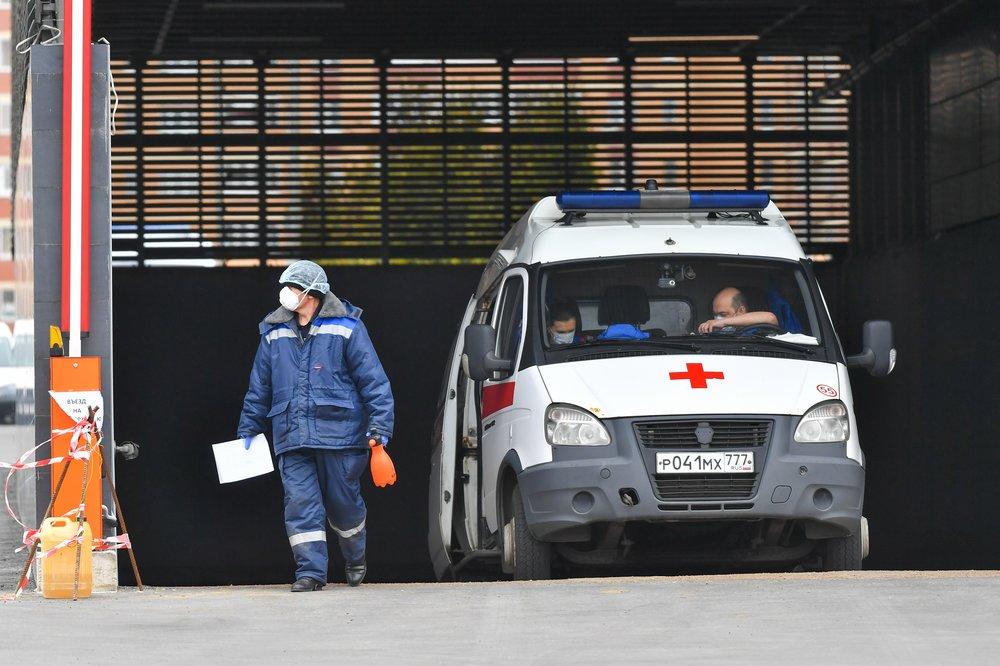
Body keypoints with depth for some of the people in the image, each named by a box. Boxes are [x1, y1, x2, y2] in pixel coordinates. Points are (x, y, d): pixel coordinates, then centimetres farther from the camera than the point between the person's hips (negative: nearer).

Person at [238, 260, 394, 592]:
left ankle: (355, 560, 31)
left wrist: (379, 429, -10)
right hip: (292, 438, 3)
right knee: (300, 503, -7)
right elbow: (259, 387, 21)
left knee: (343, 503, 7)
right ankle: (311, 571, -5)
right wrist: (248, 430, 20)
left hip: (339, 436, -3)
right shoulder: (274, 334, 12)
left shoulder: (346, 329, -2)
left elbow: (374, 381, -3)